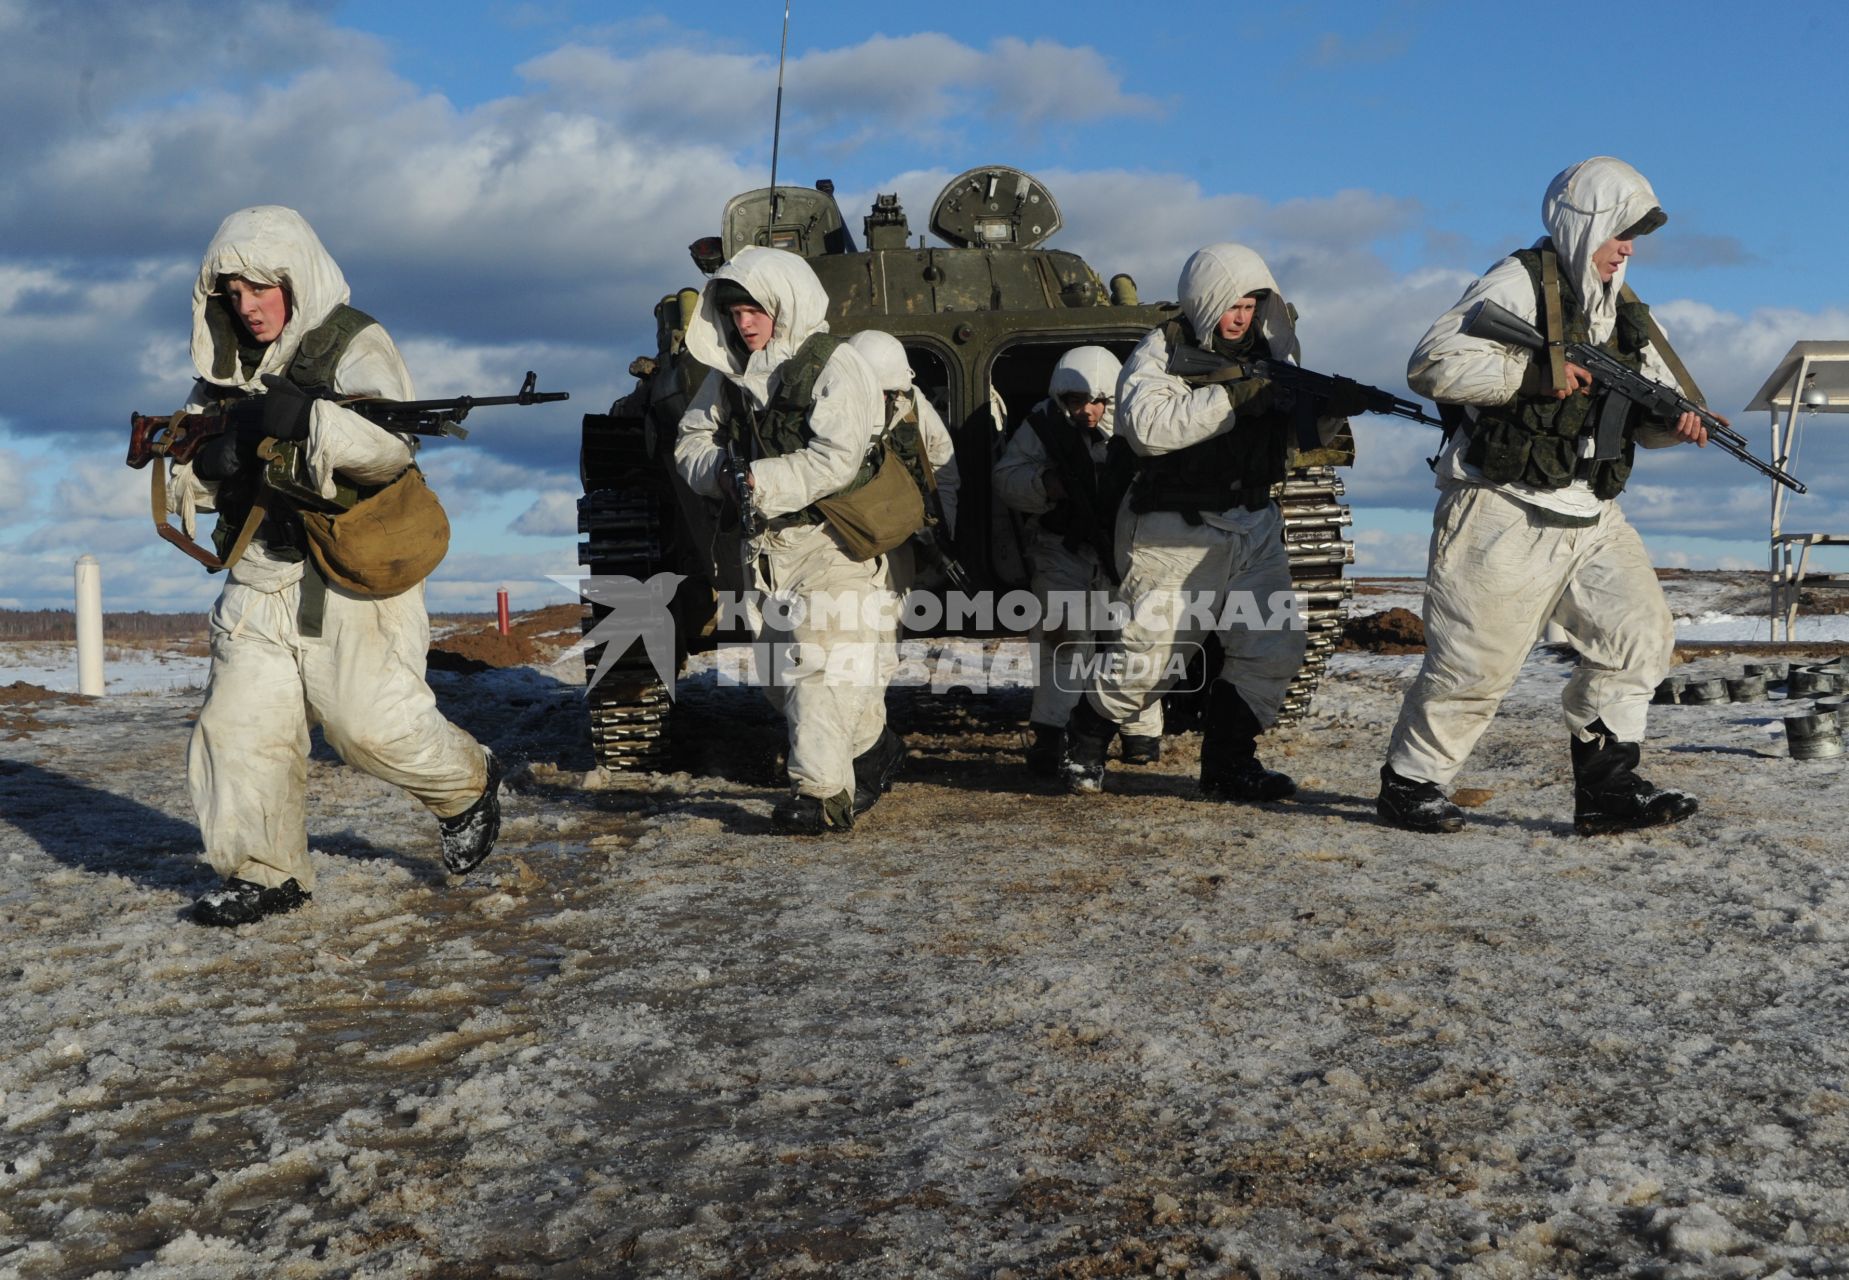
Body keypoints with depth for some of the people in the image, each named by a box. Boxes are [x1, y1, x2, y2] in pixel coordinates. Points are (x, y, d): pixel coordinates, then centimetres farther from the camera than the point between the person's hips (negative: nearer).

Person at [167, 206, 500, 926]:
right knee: (239, 724, 1)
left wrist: (305, 417, -35)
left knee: (370, 719, -11)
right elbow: (182, 479, 14)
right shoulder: (225, 367, 14)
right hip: (262, 576, 6)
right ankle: (265, 874, 14)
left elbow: (390, 446, -22)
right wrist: (207, 463, -9)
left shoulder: (353, 345, -6)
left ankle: (467, 787, 18)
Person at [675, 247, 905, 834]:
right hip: (766, 548, 7)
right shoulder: (728, 373, 10)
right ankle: (875, 747, 31)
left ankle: (824, 794, -8)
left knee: (821, 671, -12)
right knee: (784, 676, 12)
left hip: (832, 544, -7)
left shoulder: (833, 365, -10)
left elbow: (836, 460, -21)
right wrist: (722, 473, -9)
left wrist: (759, 482, -21)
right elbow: (689, 445, 13)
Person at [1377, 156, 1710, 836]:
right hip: (1505, 513, -8)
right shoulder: (1518, 284, -8)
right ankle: (1409, 782, 12)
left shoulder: (1623, 309, 16)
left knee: (1640, 633, 0)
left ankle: (1606, 790, 6)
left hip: (1590, 516, 8)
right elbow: (1431, 364, -18)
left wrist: (1673, 419, -8)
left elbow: (1646, 406, 15)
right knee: (1476, 661, -4)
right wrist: (1532, 373, -22)